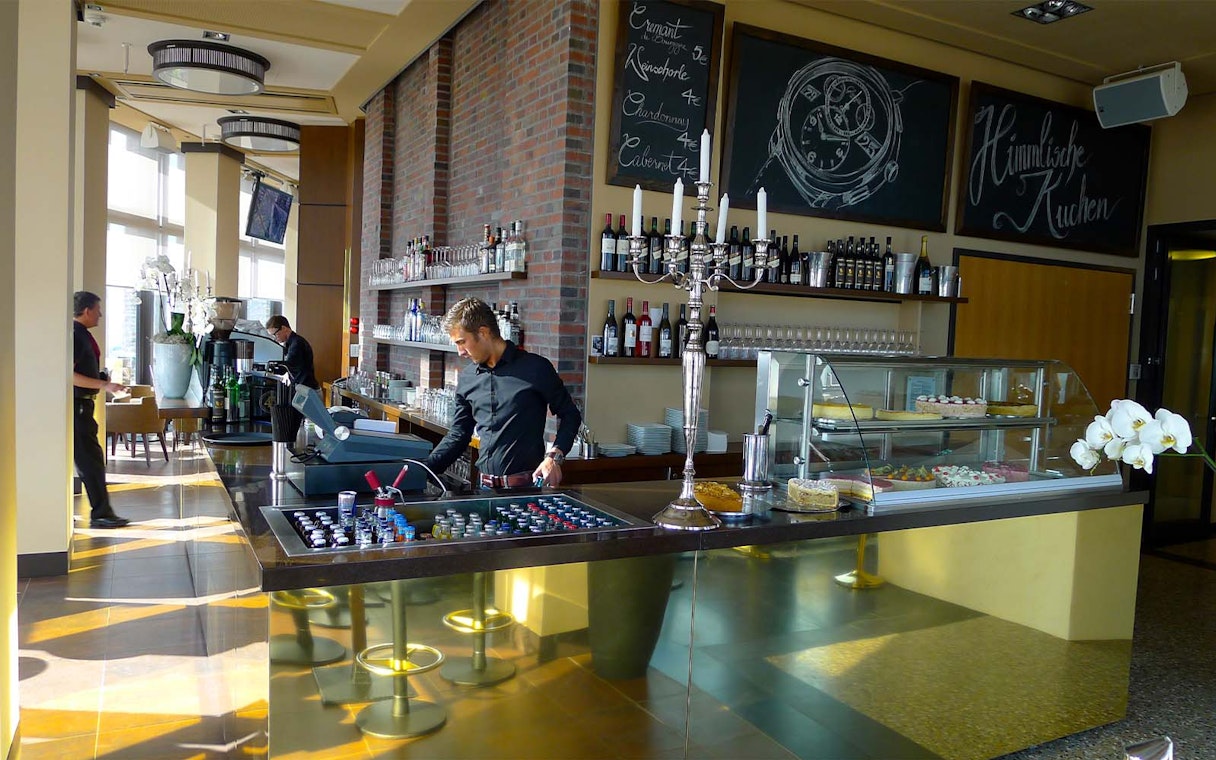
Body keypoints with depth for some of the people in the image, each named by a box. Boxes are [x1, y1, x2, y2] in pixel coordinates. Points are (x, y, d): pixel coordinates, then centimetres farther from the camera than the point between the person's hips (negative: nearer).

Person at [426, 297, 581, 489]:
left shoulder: (535, 368, -8)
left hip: (527, 487, -4)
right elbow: (457, 436, 14)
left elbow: (570, 415, -1)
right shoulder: (467, 378, 8)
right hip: (485, 487, 4)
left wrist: (553, 457, -14)